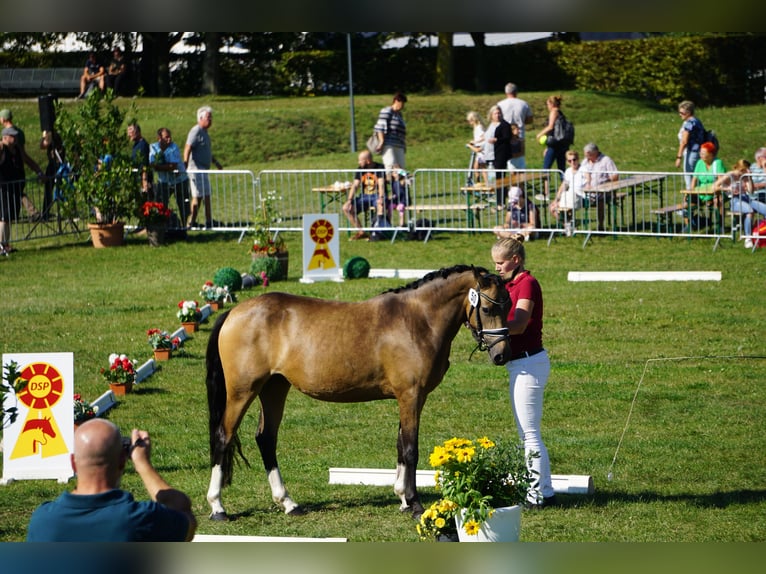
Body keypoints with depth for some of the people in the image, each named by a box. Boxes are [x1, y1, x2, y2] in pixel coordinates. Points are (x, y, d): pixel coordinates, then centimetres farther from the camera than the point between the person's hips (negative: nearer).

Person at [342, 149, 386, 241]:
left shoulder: (380, 168, -7)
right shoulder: (360, 170, 7)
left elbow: (381, 184, -19)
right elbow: (355, 186, 1)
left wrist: (381, 198, -36)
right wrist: (349, 200, -13)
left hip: (377, 196, -5)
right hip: (365, 197, 5)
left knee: (380, 205, -41)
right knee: (346, 208, -13)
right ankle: (361, 232, -8)